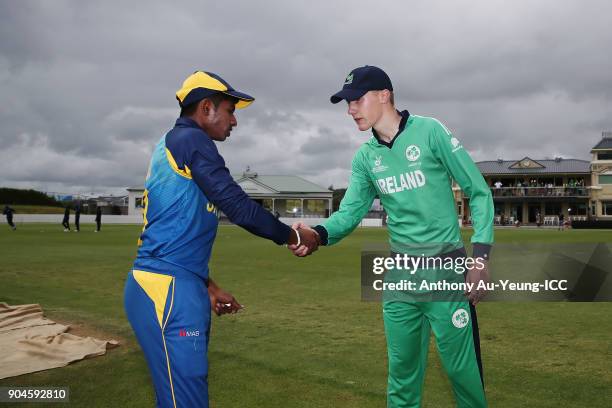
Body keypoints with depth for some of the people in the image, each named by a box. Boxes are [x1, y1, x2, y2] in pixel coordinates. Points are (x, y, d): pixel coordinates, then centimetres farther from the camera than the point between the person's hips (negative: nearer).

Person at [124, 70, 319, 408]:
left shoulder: (169, 146, 22)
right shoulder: (190, 139, -8)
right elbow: (238, 207, -15)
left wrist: (208, 287, 22)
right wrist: (293, 236, -1)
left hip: (174, 287, 10)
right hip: (168, 290, -10)